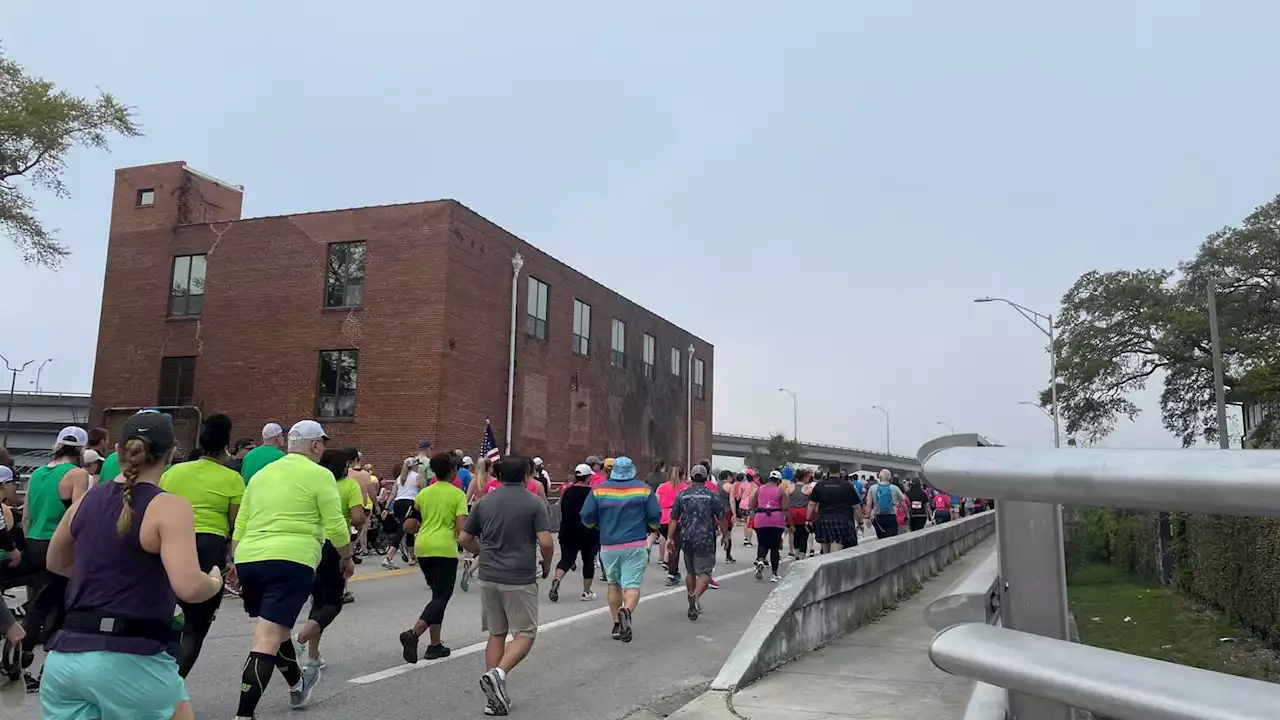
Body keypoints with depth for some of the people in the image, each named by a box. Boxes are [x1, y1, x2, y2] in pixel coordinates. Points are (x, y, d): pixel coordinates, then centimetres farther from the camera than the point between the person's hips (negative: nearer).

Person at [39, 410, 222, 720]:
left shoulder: (86, 499, 10)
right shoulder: (170, 507, -11)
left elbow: (55, 562, 28)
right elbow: (189, 588, -22)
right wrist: (216, 582, -1)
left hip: (65, 655, 7)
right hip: (127, 659, -6)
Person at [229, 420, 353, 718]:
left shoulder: (261, 474, 18)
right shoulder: (319, 475, -2)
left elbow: (240, 526, 20)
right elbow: (335, 526, -4)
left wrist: (236, 562, 29)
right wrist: (347, 558, 10)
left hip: (248, 559, 8)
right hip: (290, 561, -7)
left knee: (275, 627, 25)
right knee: (266, 642, -9)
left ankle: (297, 684, 45)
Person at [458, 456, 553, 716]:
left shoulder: (484, 502, 5)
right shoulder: (534, 503, -8)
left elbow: (464, 539, 8)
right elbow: (546, 542, -14)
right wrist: (547, 566, 5)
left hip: (489, 577, 5)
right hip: (520, 579, -5)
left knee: (496, 634, 15)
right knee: (525, 634, 7)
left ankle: (493, 697, 14)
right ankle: (498, 673, -16)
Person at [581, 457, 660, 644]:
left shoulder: (598, 489, -1)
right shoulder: (644, 489, -1)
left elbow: (587, 520, -2)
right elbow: (655, 520, -1)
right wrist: (648, 527, 20)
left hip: (608, 546, 2)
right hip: (635, 546, -2)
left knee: (614, 584, 19)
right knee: (632, 585, -1)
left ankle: (617, 624, 21)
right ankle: (626, 611, -29)